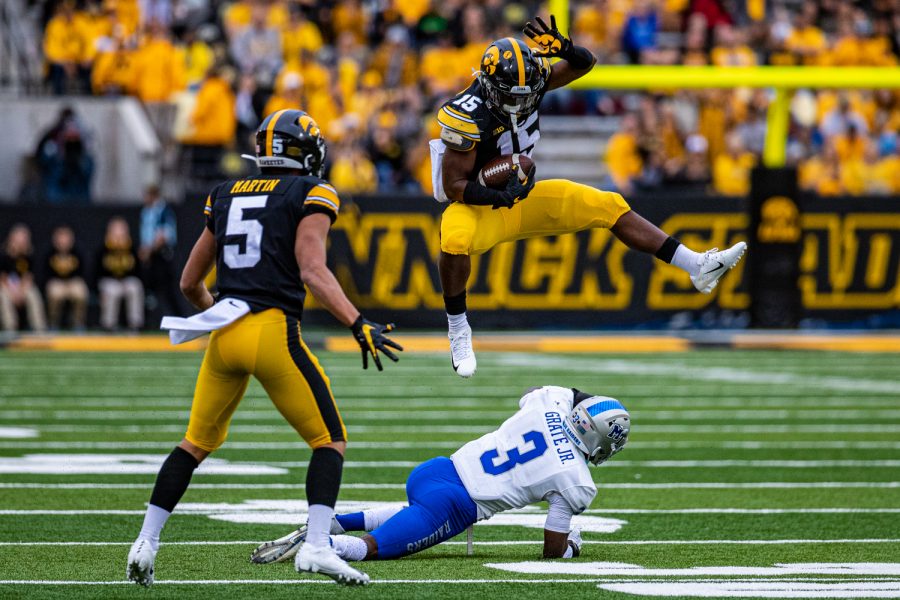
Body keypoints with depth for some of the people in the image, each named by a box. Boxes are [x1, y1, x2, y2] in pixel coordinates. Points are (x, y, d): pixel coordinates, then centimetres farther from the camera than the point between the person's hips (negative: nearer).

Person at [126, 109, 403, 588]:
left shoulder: (226, 196, 18)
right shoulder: (311, 195, 2)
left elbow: (189, 283, 23)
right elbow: (312, 271, -14)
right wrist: (359, 326, -17)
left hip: (224, 332, 5)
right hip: (274, 330, -5)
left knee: (197, 442, 20)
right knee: (330, 441, 6)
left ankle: (145, 544, 15)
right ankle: (316, 546, -11)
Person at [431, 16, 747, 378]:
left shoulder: (529, 81, -11)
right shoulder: (468, 117, -27)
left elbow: (585, 64, -5)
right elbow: (454, 186, -24)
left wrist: (564, 49, -27)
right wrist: (499, 197, -38)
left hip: (523, 198, 6)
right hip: (479, 208, -6)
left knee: (607, 206, -2)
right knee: (455, 240, -40)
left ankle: (698, 267, 0)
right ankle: (458, 331, -20)